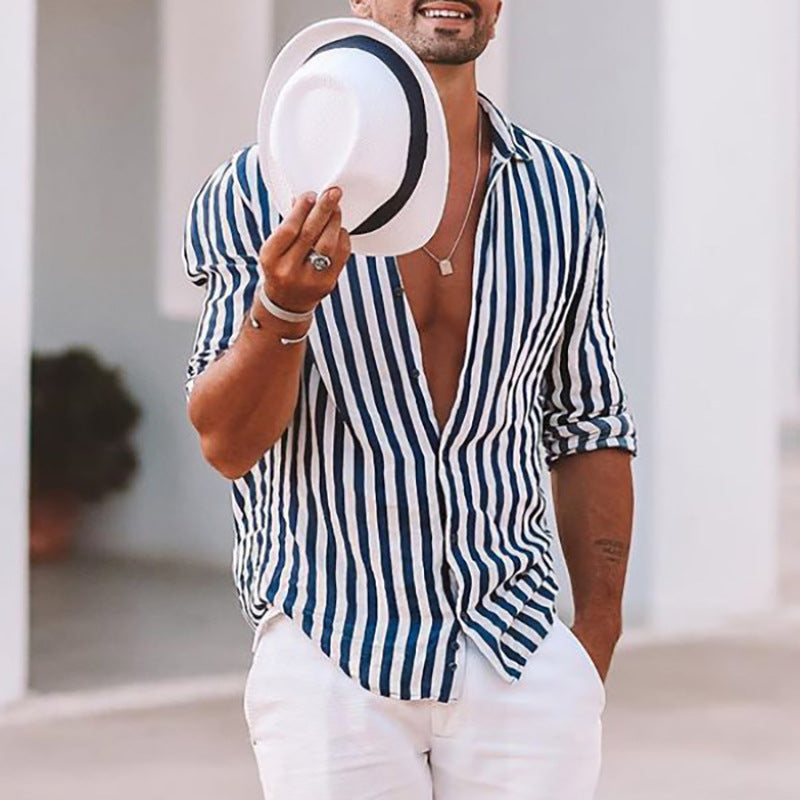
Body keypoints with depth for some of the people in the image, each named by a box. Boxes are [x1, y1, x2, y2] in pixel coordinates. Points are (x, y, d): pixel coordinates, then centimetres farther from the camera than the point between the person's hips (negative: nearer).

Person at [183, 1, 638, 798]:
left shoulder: (563, 194, 8)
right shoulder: (258, 192, -3)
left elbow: (587, 427, 13)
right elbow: (226, 445, -7)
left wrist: (598, 629, 10)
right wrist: (282, 309, -25)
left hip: (522, 656, 3)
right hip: (326, 652, -2)